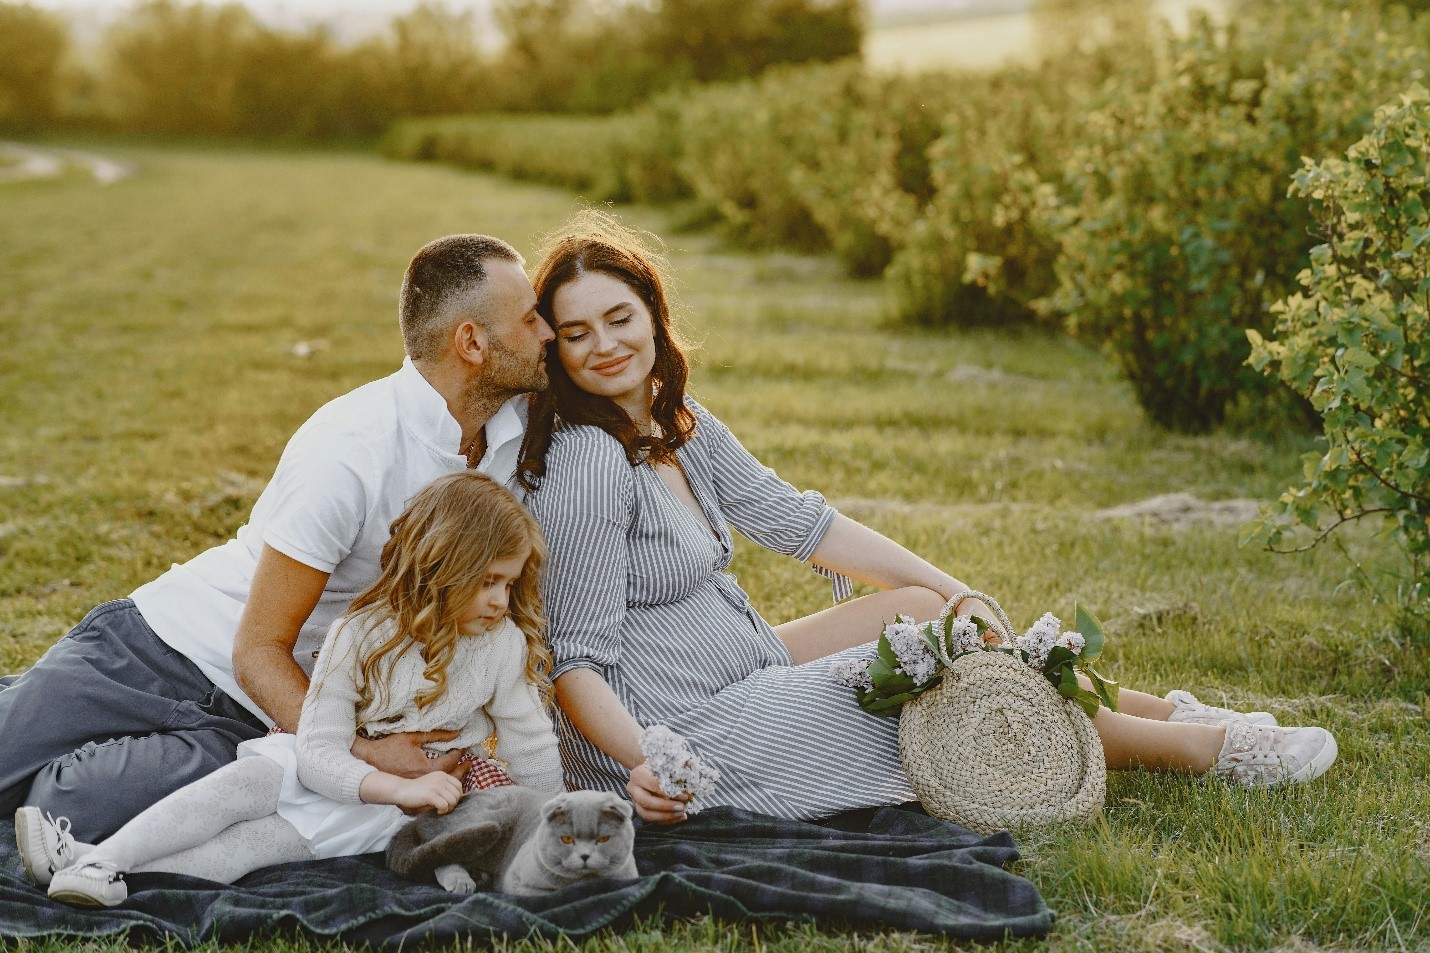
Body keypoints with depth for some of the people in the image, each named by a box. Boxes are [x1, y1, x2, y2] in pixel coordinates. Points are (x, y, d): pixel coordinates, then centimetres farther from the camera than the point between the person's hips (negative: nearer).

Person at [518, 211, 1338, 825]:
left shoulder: (678, 426, 5)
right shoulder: (586, 465, -22)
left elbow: (796, 519, 8)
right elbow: (572, 661, -23)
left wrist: (957, 593, 6)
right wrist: (640, 764, -37)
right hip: (685, 734, -8)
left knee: (921, 609, 7)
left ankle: (1166, 713, 22)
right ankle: (1206, 747, 15)